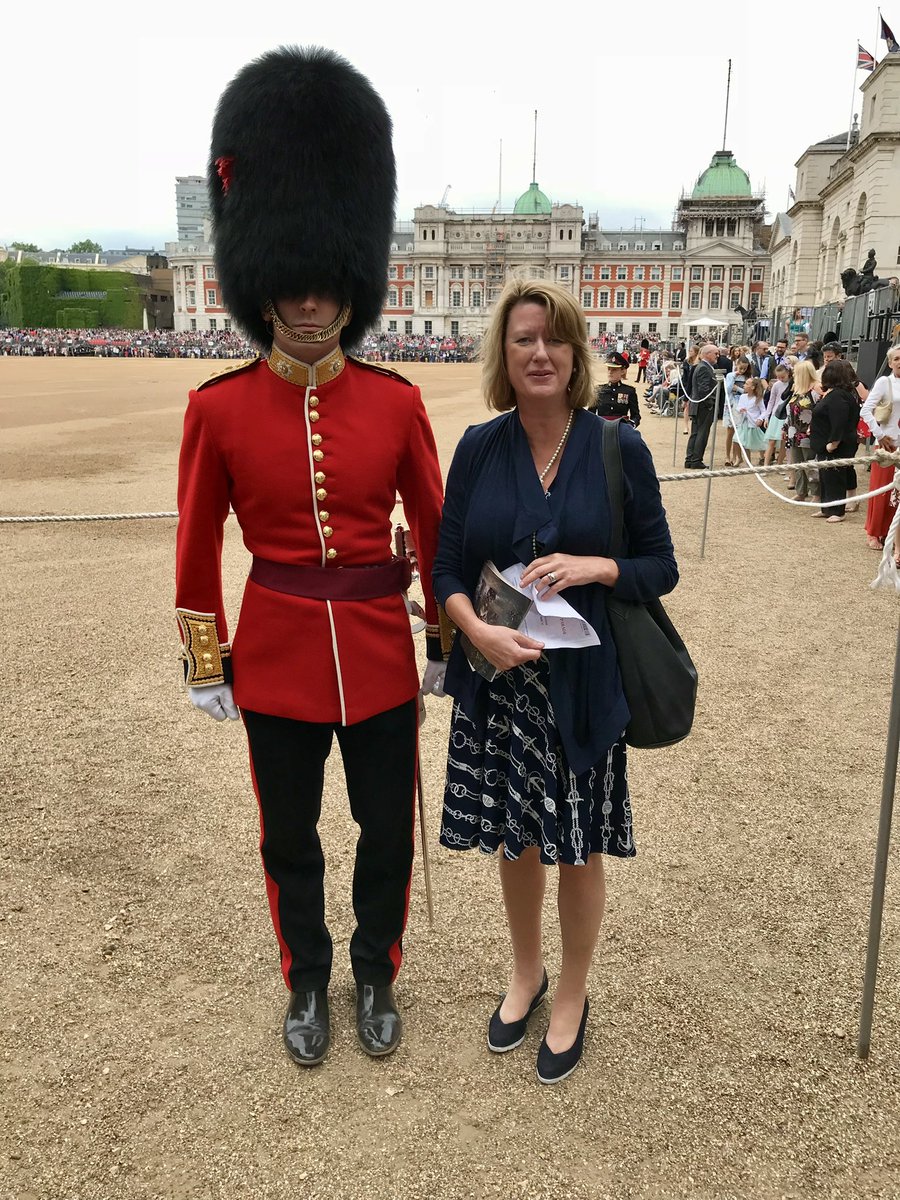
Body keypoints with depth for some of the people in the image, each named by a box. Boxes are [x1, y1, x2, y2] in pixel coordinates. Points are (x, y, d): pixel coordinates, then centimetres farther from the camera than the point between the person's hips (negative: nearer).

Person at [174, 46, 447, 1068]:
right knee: (289, 837, 16)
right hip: (277, 657, 0)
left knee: (388, 829, 14)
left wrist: (446, 638, 7)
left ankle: (376, 975, 40)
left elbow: (433, 526, 3)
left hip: (379, 651, 1)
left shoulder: (396, 401, -5)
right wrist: (205, 664, 3)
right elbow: (198, 544, 0)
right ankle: (306, 983, 41)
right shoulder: (219, 407, -7)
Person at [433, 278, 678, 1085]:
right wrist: (480, 631, -19)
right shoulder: (479, 448, -2)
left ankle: (572, 995, 37)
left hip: (584, 683, -1)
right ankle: (526, 974, 43)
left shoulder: (619, 450, -6)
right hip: (499, 680, 2)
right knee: (515, 835, 17)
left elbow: (662, 568, -2)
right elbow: (447, 568, 0)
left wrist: (594, 567, -21)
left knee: (579, 844, 11)